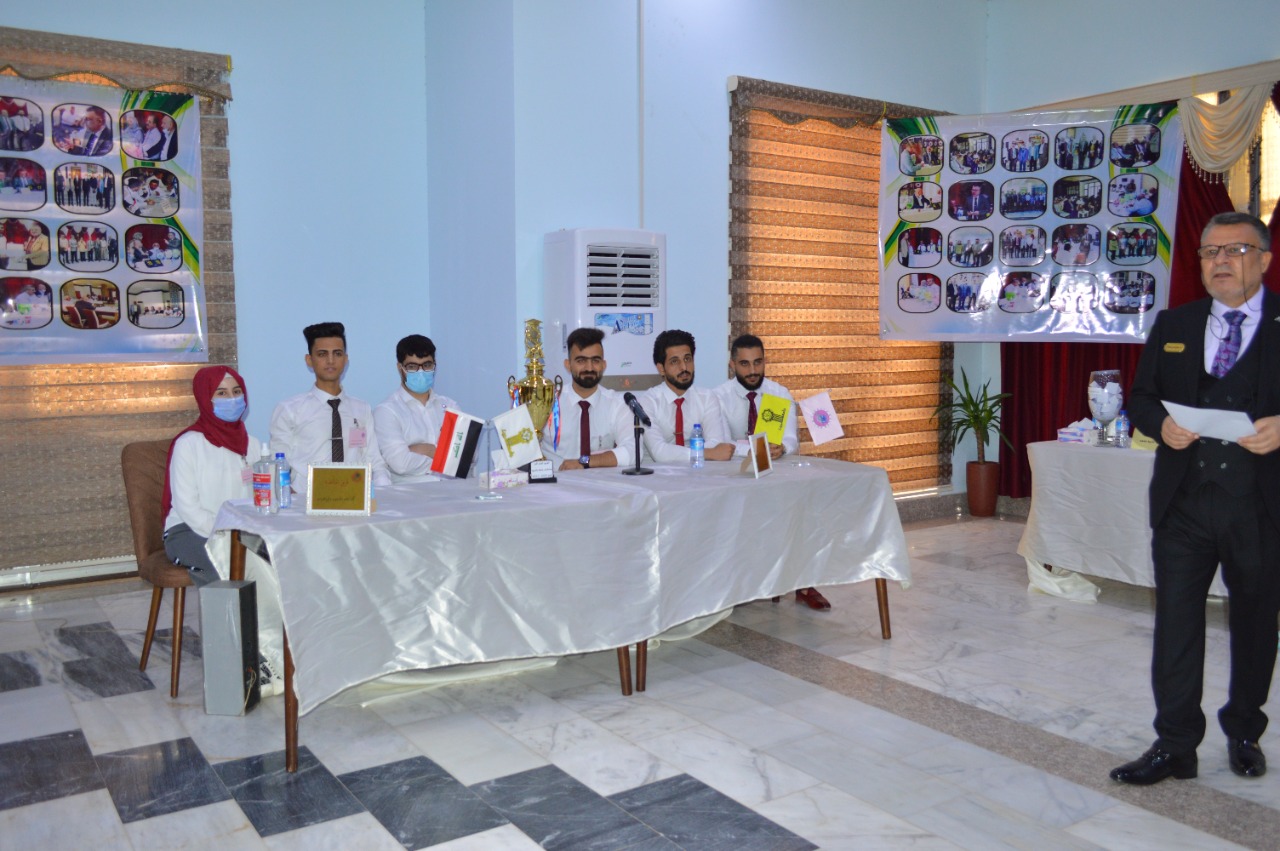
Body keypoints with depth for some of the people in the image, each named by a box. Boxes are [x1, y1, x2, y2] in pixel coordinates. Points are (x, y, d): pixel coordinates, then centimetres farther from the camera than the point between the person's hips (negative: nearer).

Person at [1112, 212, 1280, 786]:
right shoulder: (1172, 325, 9)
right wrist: (1161, 423, -11)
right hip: (1184, 502, 2)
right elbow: (1140, 397, 10)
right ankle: (1174, 745, 10)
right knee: (1175, 621, 1)